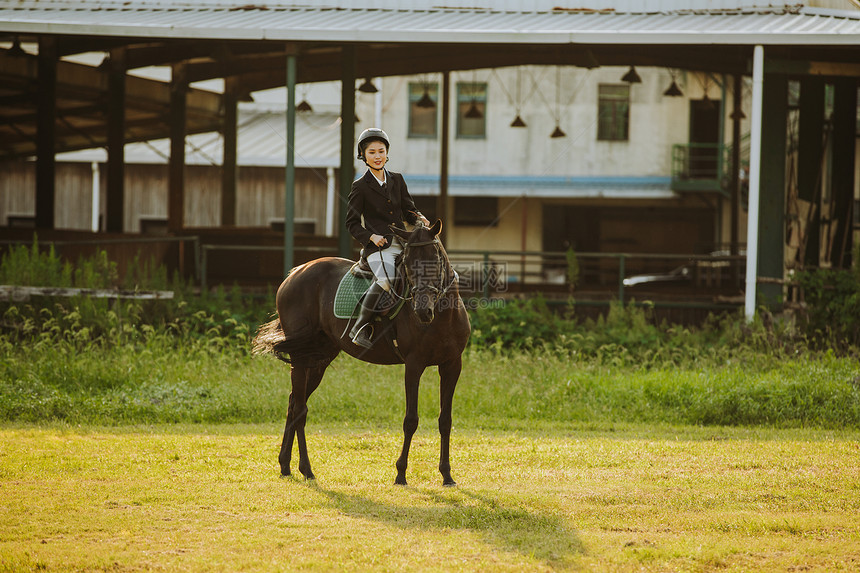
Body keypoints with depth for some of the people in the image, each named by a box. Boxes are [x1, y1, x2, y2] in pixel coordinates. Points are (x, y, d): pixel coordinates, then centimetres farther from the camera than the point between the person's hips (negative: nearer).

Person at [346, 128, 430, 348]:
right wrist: (371, 236, -13)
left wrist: (419, 218, -6)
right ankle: (360, 327, -27)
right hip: (378, 247, -6)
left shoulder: (397, 180, 16)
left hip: (403, 243, 6)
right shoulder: (360, 187, 3)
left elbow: (408, 210, 17)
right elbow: (352, 223, 4)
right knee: (387, 279, -35)